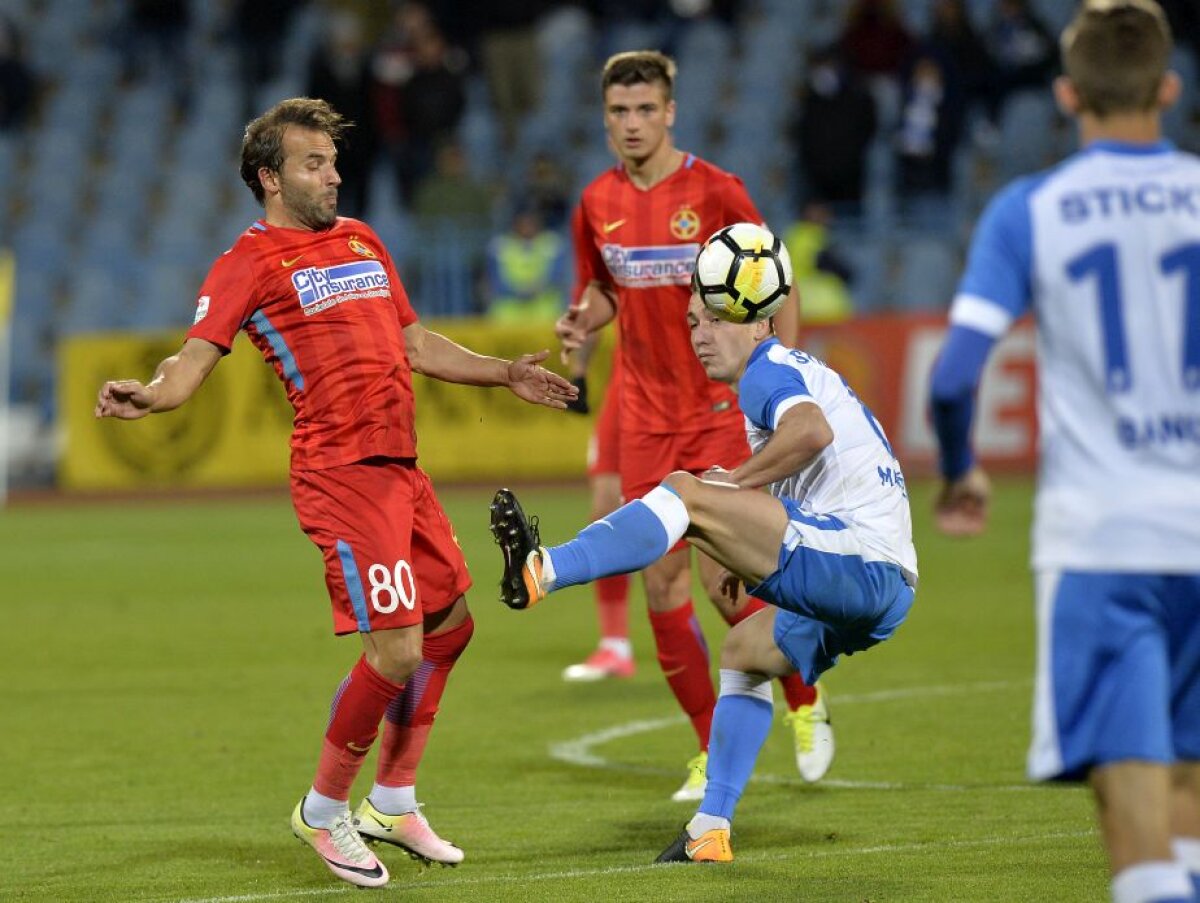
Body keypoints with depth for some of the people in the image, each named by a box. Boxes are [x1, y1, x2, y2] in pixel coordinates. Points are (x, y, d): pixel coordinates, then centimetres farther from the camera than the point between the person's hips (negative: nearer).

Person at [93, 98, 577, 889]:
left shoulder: (363, 242, 19)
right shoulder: (251, 262, -4)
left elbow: (415, 345, 28)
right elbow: (197, 356, -15)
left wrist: (506, 374, 29)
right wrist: (149, 396, -35)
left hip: (402, 467, 9)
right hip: (342, 473, -9)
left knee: (450, 623, 16)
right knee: (396, 652, -14)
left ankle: (393, 801, 30)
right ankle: (325, 812, 5)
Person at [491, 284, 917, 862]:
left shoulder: (767, 371, -2)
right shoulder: (799, 374, 28)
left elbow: (813, 430, -26)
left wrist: (735, 480, -13)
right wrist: (752, 555, 24)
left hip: (859, 560, -11)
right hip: (881, 595, 11)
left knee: (684, 492, -18)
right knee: (745, 651, 30)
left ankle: (540, 573, -31)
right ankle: (710, 832, 28)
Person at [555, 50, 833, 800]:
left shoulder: (714, 191, -10)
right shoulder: (597, 204, 4)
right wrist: (583, 324, -3)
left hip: (719, 407, -4)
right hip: (645, 416, 4)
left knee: (724, 578, -11)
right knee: (662, 585, 0)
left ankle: (806, 704, 15)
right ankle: (713, 751, 12)